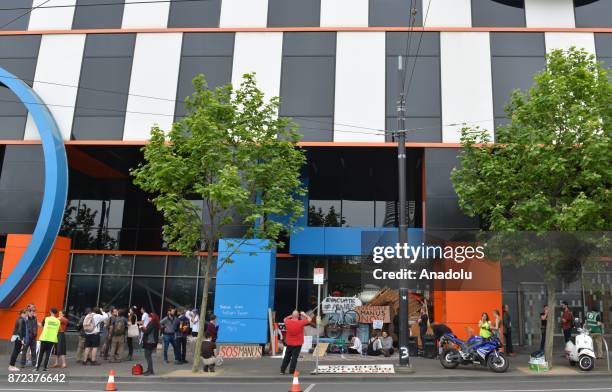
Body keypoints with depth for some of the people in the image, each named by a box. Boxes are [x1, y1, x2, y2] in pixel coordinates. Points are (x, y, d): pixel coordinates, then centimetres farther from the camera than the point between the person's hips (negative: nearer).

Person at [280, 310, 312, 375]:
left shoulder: (288, 322, -8)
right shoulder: (301, 322, -17)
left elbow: (285, 319, 17)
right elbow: (309, 319, -4)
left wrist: (291, 316, 13)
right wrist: (304, 314, 8)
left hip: (289, 343, 3)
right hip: (298, 344, -3)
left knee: (286, 357, 14)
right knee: (294, 358, 2)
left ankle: (282, 370, 17)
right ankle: (291, 371, 4)